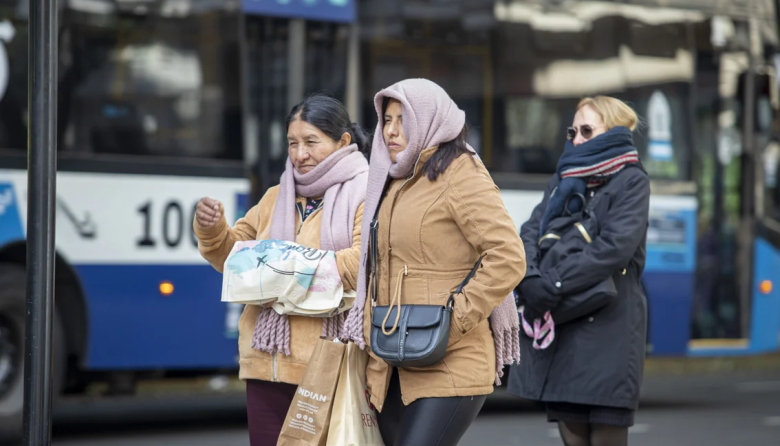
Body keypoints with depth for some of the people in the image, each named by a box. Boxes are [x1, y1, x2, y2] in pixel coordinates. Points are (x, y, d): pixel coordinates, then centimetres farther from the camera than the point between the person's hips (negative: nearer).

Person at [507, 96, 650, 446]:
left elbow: (615, 247, -13)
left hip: (606, 330, -6)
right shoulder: (563, 181, 21)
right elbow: (530, 232, 9)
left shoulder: (630, 181, 1)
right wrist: (529, 279, -12)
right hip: (556, 328, 6)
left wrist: (551, 285, -17)